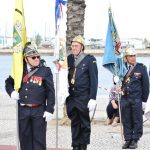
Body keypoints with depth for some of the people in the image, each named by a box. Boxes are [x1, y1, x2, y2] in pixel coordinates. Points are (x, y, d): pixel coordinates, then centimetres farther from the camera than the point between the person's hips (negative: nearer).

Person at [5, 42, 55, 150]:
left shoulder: (45, 71, -3)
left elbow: (50, 92, -4)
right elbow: (9, 82, 22)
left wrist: (49, 110, -9)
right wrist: (11, 92, 1)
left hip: (39, 111, -3)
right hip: (23, 110, 4)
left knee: (39, 139, -1)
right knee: (25, 138, 10)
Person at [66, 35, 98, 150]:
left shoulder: (90, 60, -3)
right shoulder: (69, 59, 11)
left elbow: (94, 80, -7)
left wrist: (92, 99, -12)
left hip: (83, 98, -4)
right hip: (71, 97, 4)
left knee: (84, 123, 3)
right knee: (74, 123, 9)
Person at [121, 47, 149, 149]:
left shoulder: (141, 68, 1)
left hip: (136, 98, -2)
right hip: (125, 98, 2)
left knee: (137, 120, -1)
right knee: (126, 120, 4)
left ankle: (135, 140, 5)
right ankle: (128, 140, 11)